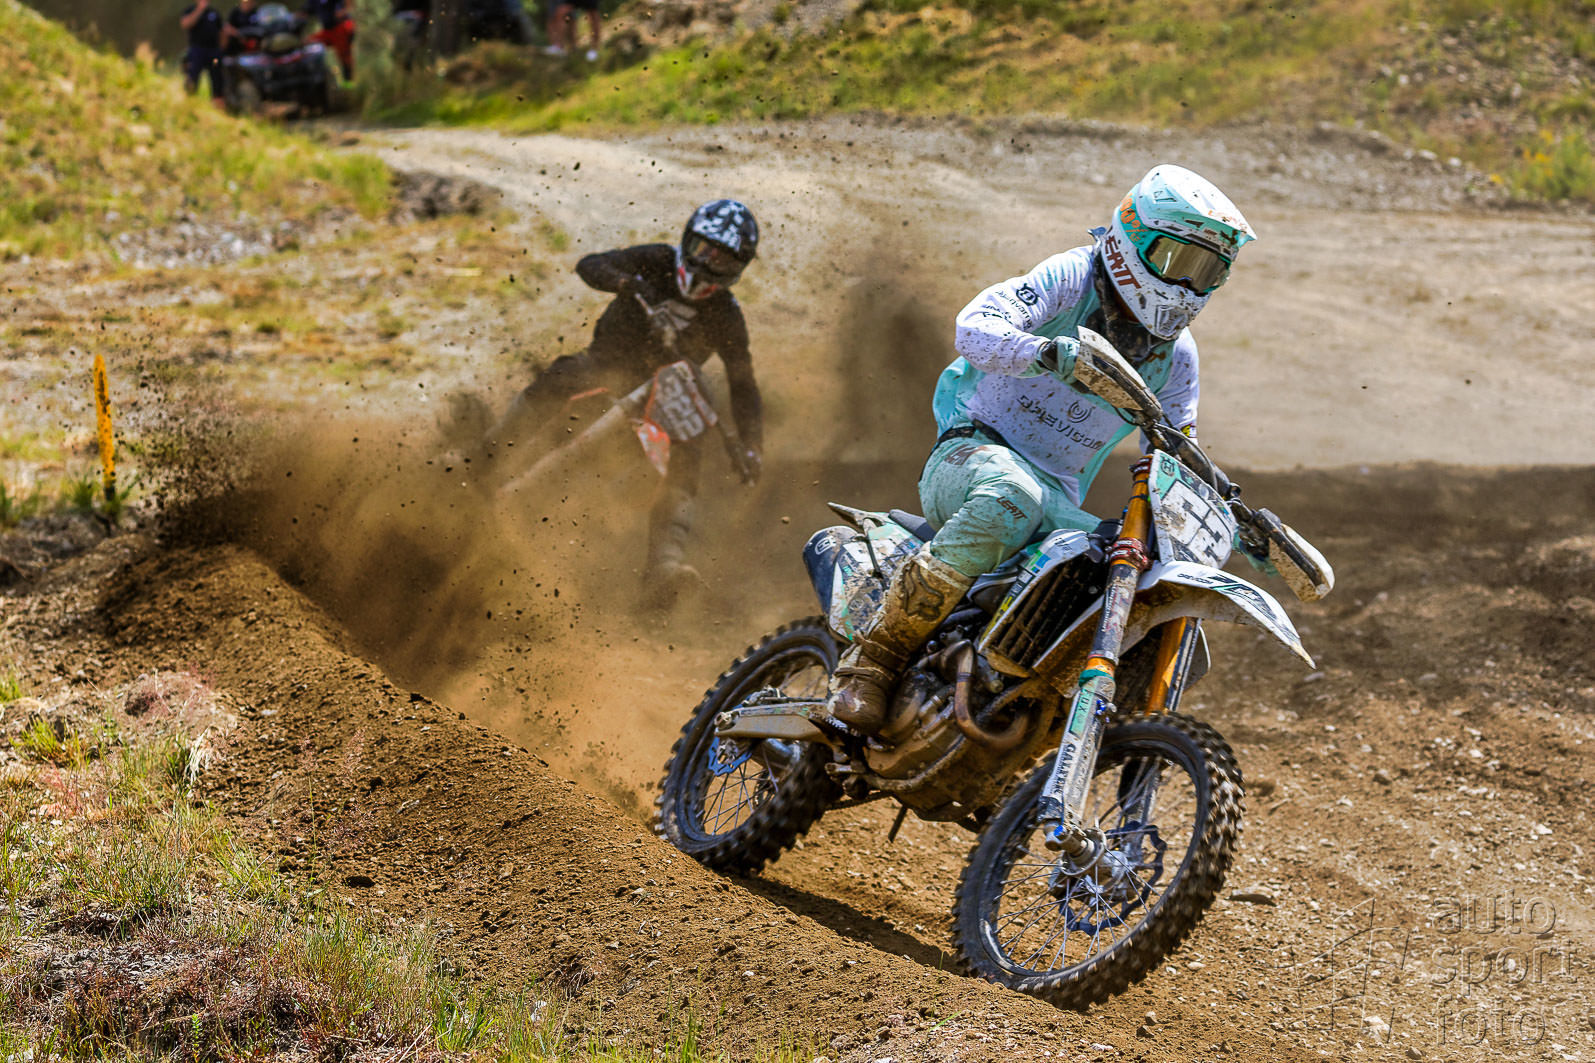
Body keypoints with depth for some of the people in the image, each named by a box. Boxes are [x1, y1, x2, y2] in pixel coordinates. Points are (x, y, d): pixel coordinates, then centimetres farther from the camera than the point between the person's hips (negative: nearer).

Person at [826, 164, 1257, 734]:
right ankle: (869, 663, -37)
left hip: (1059, 499, 6)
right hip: (973, 452, -6)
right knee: (1011, 497, -42)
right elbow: (975, 327, -24)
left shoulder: (1174, 355, 12)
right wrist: (1046, 353, -44)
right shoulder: (1071, 278, -7)